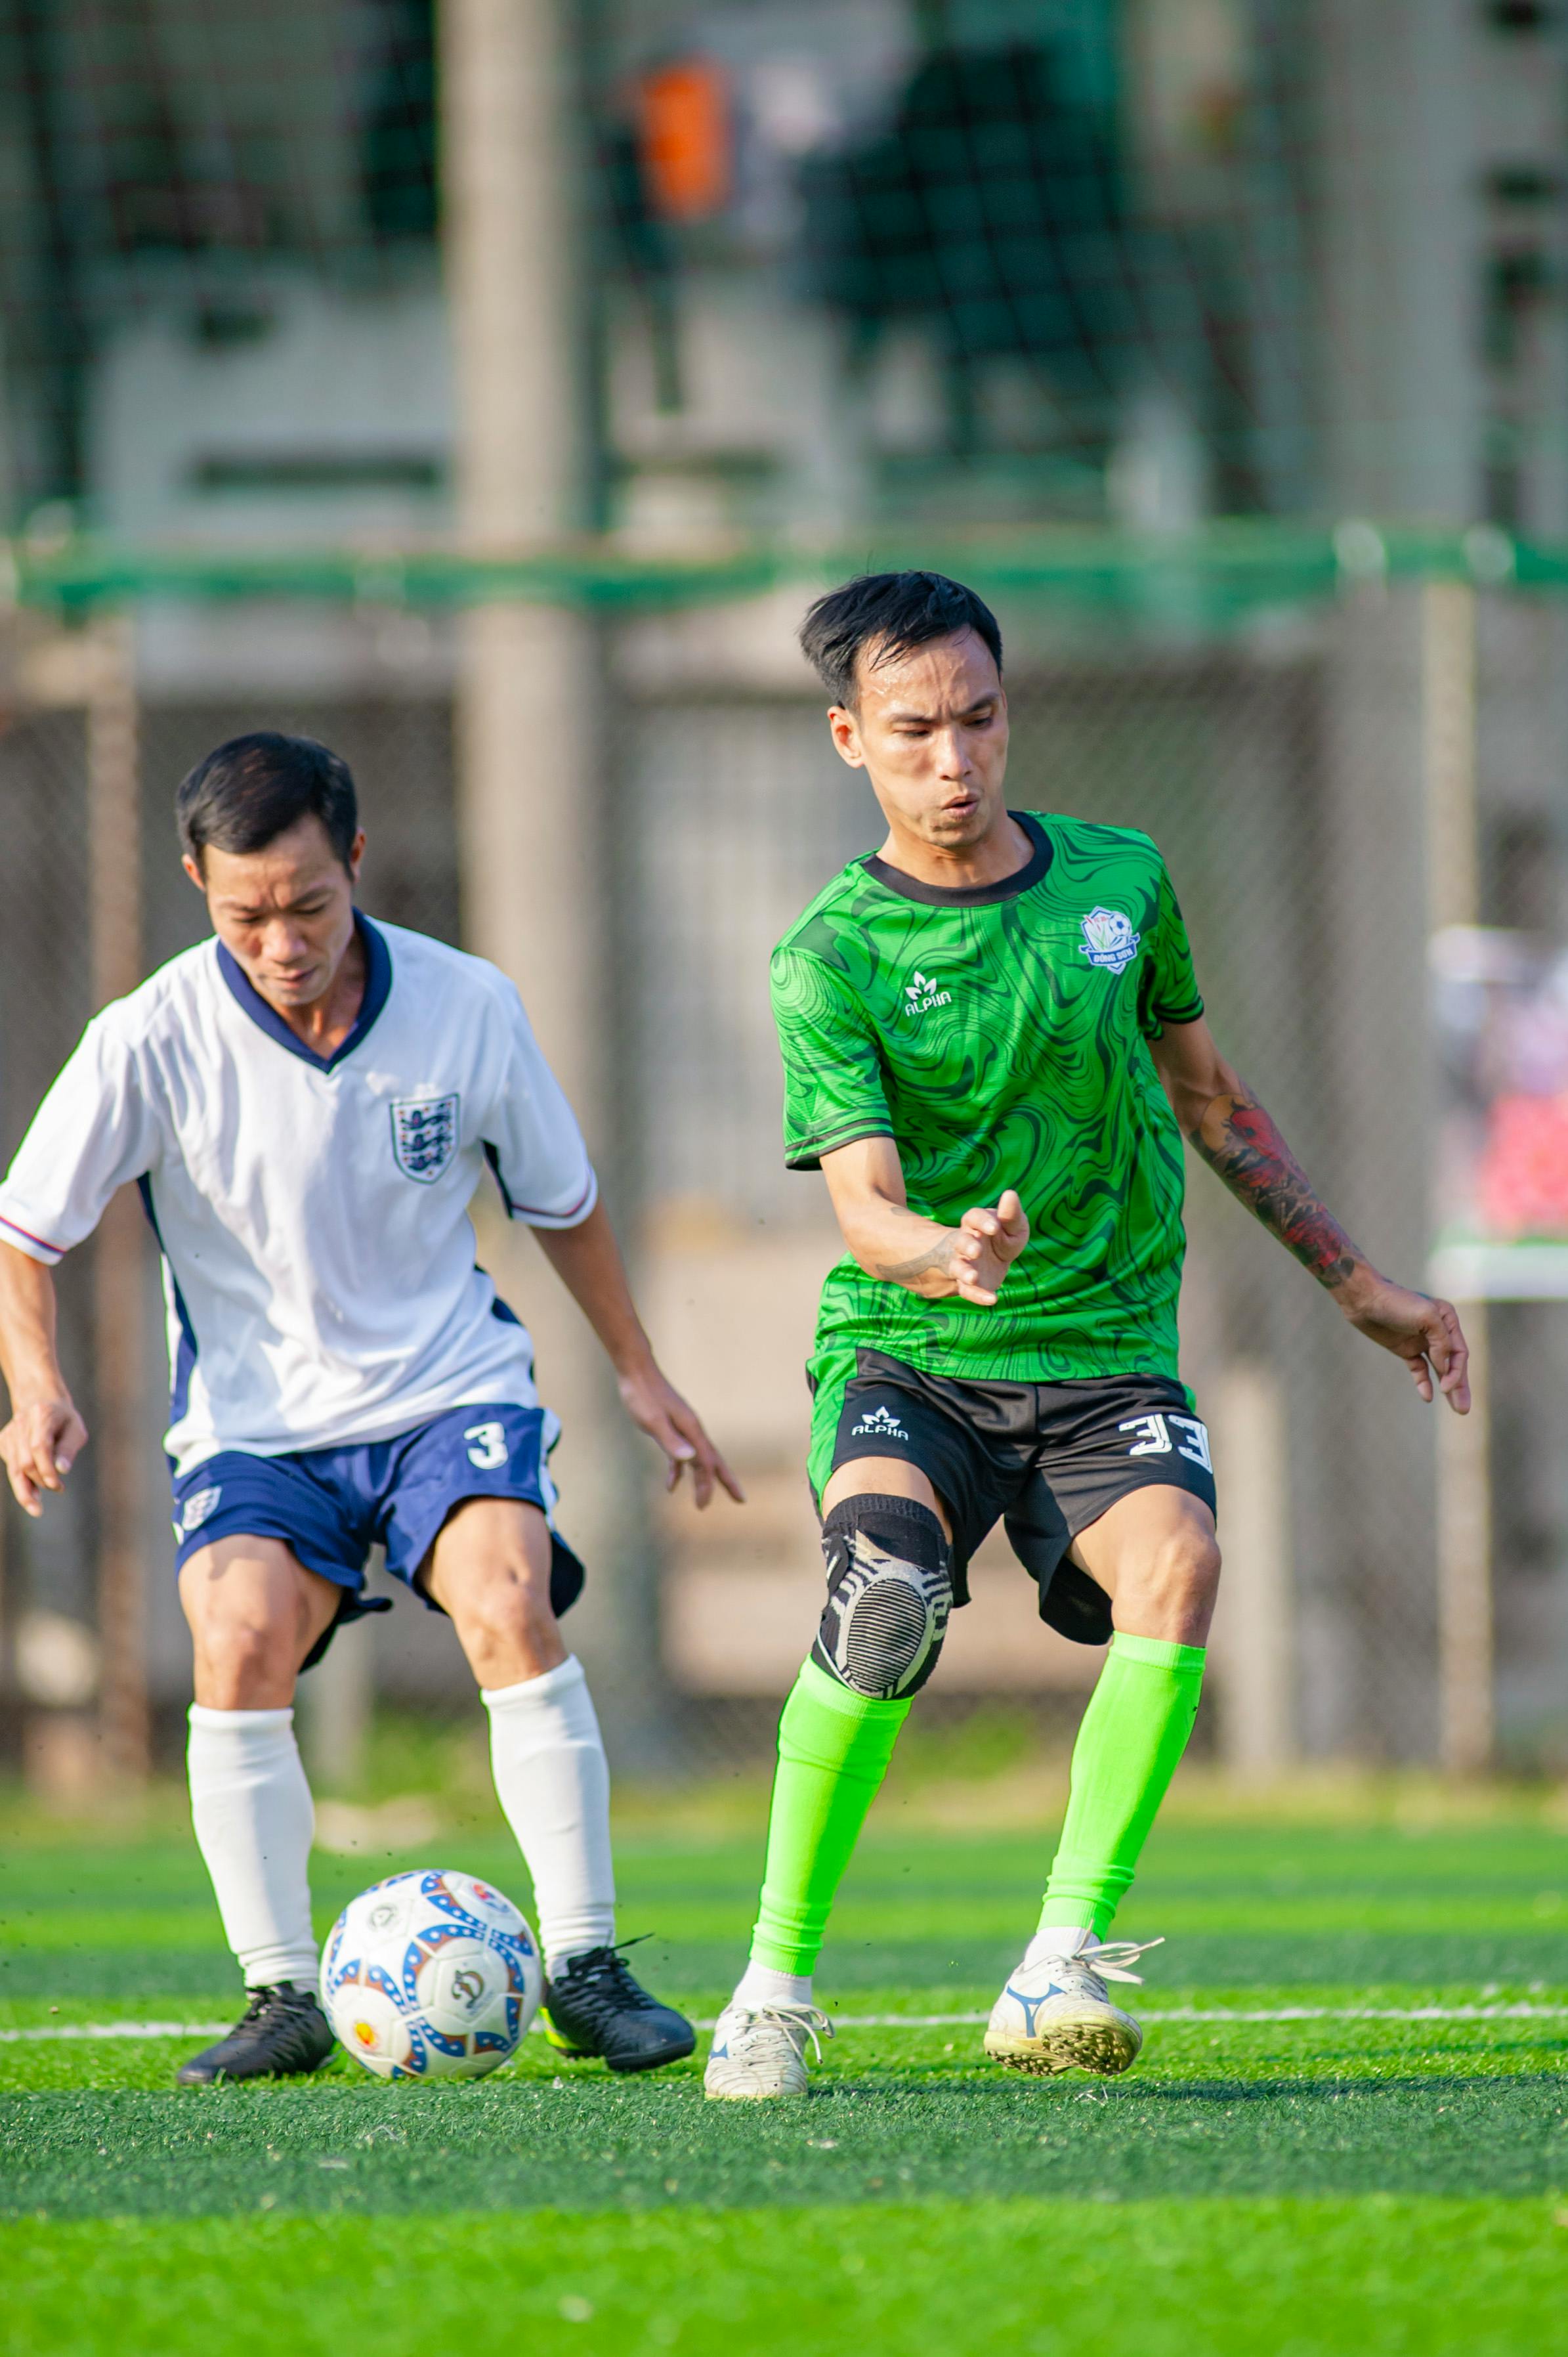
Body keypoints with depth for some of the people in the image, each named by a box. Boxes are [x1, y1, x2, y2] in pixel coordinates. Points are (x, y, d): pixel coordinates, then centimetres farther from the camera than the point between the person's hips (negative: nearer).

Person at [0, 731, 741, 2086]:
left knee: (511, 1606, -25)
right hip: (253, 1416, 0)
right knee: (238, 1642, -26)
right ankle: (284, 1997, -14)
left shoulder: (468, 1008, -8)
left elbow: (560, 1199, 11)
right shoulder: (153, 1041, -13)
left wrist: (638, 1371, 17)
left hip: (451, 1387, 0)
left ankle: (584, 1964, -16)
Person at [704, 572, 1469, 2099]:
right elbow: (864, 1202, -17)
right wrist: (944, 1259, -40)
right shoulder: (833, 959, -5)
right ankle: (776, 1986, -17)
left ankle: (1062, 1972, -29)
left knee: (1174, 1562, -29)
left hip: (1106, 1357, 3)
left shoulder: (1119, 880, 7)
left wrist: (1356, 1285, 24)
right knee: (884, 1596, -31)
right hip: (905, 1357, -2)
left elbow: (1209, 1099, 21)